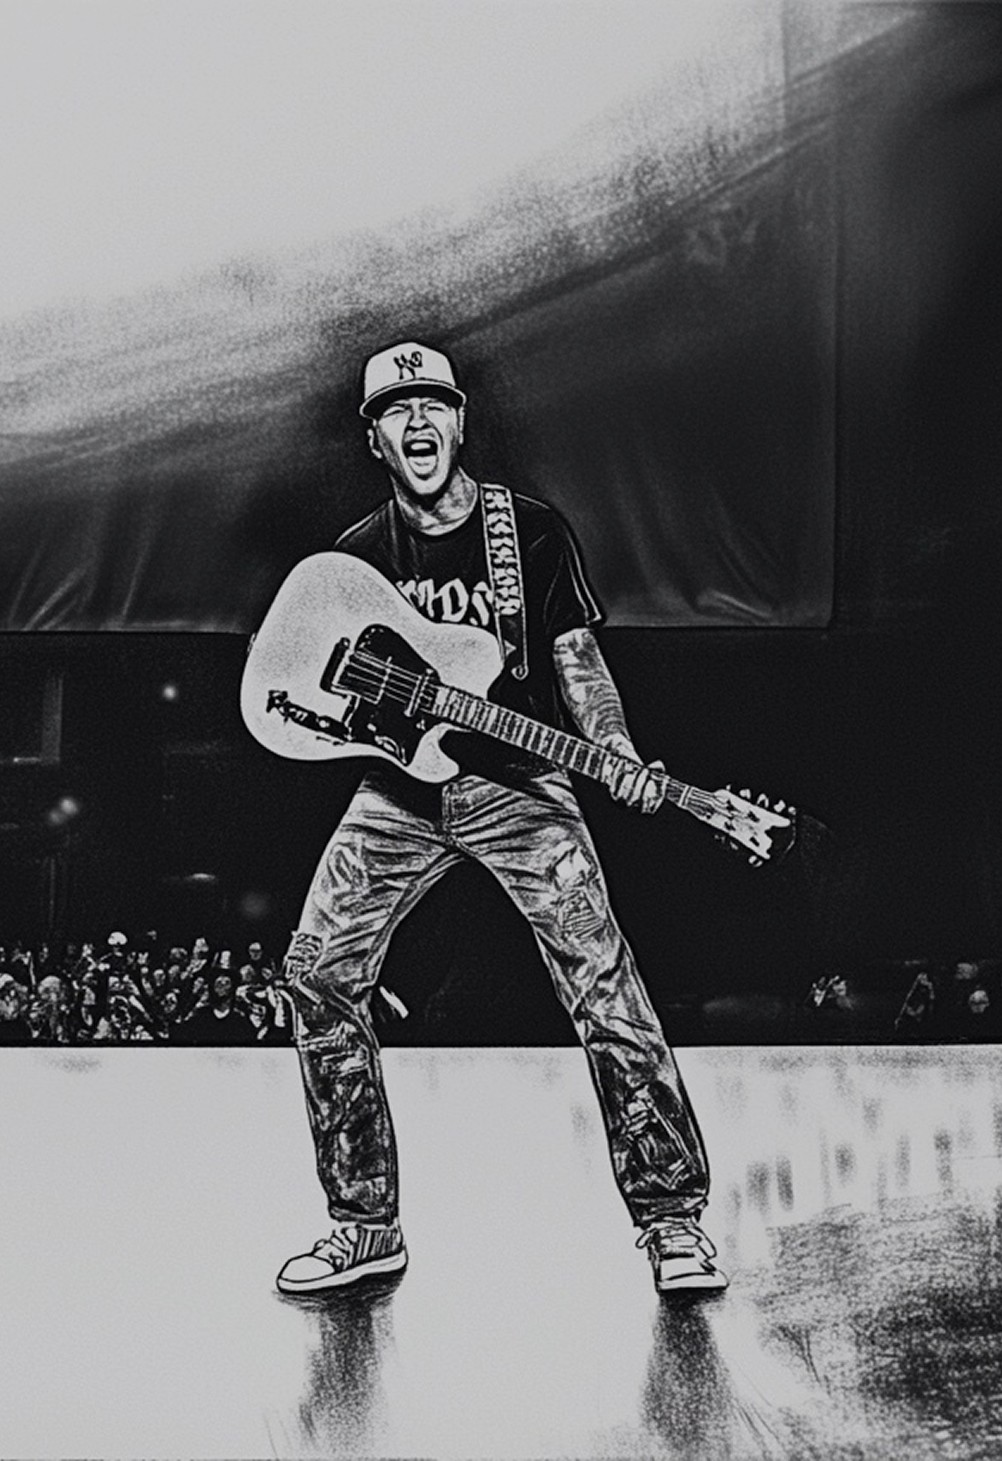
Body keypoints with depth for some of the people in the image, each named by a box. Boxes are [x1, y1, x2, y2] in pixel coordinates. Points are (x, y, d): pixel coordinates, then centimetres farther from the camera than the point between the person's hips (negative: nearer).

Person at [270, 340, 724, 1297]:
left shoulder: (532, 532, 0)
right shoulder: (358, 553, 7)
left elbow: (579, 664, 0)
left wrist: (617, 757, -16)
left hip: (517, 786, -3)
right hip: (400, 787, 3)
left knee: (602, 984, -16)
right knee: (317, 973, -8)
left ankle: (672, 1218, -3)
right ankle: (365, 1224, 5)